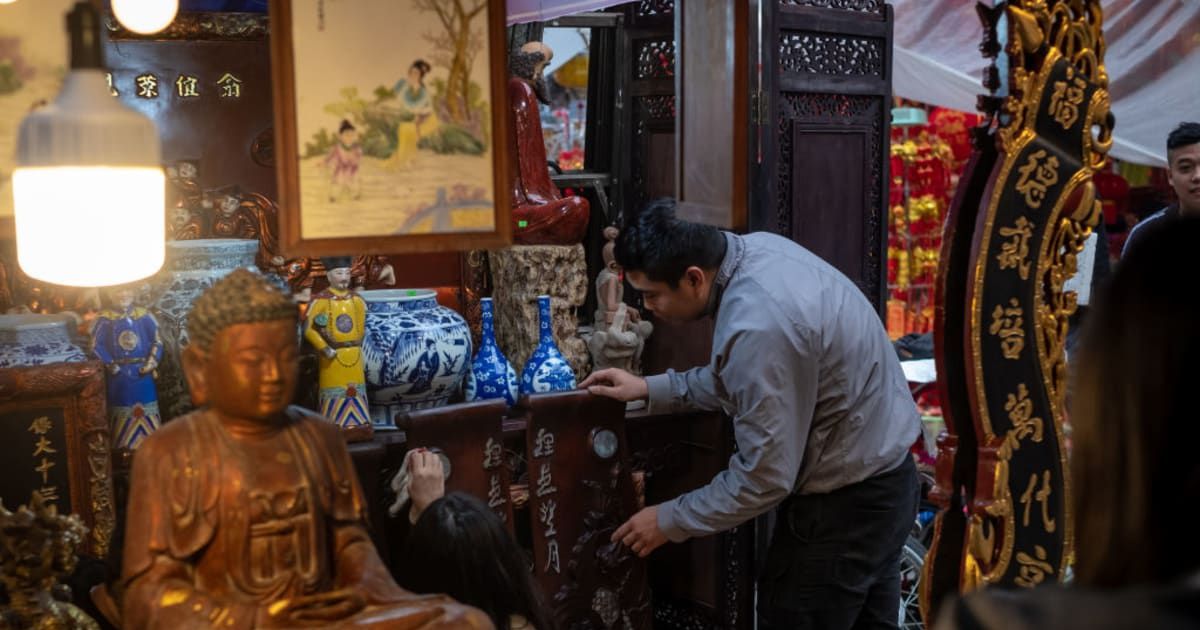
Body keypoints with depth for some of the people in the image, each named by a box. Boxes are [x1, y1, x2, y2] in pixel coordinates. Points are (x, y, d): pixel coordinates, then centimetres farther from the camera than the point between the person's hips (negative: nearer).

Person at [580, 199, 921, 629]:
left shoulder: (759, 327, -33)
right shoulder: (757, 250, -4)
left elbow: (764, 478, -24)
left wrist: (670, 520, -11)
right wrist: (652, 389, 8)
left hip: (845, 503, -9)